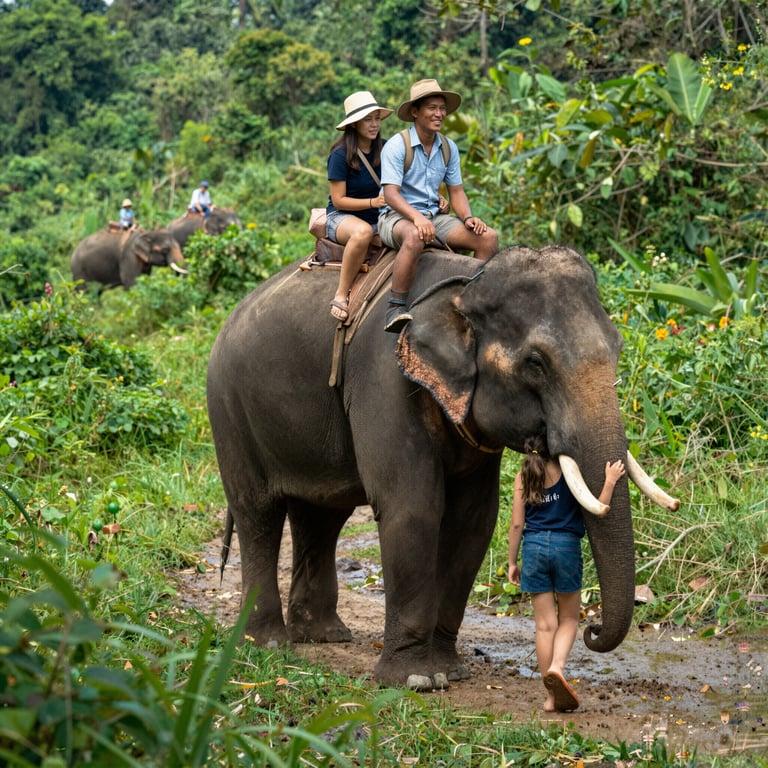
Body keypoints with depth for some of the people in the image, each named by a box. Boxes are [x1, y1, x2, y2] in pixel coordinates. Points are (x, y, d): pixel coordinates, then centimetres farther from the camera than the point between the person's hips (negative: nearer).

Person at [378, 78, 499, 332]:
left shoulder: (448, 147, 10)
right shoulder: (397, 146, -11)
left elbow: (456, 191, 12)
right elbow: (390, 193, -19)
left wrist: (468, 217, -9)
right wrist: (416, 217, -35)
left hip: (434, 216, 7)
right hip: (396, 216, -7)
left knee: (489, 237, -11)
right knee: (415, 237, -42)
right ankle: (396, 308, -38)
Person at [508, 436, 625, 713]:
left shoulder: (523, 477, 2)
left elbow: (517, 524, 3)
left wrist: (512, 562, 10)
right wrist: (610, 482, -8)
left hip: (534, 546, 2)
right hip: (566, 545, -2)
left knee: (544, 624, 6)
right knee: (568, 619, 14)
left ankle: (552, 696, 7)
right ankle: (557, 667, -14)